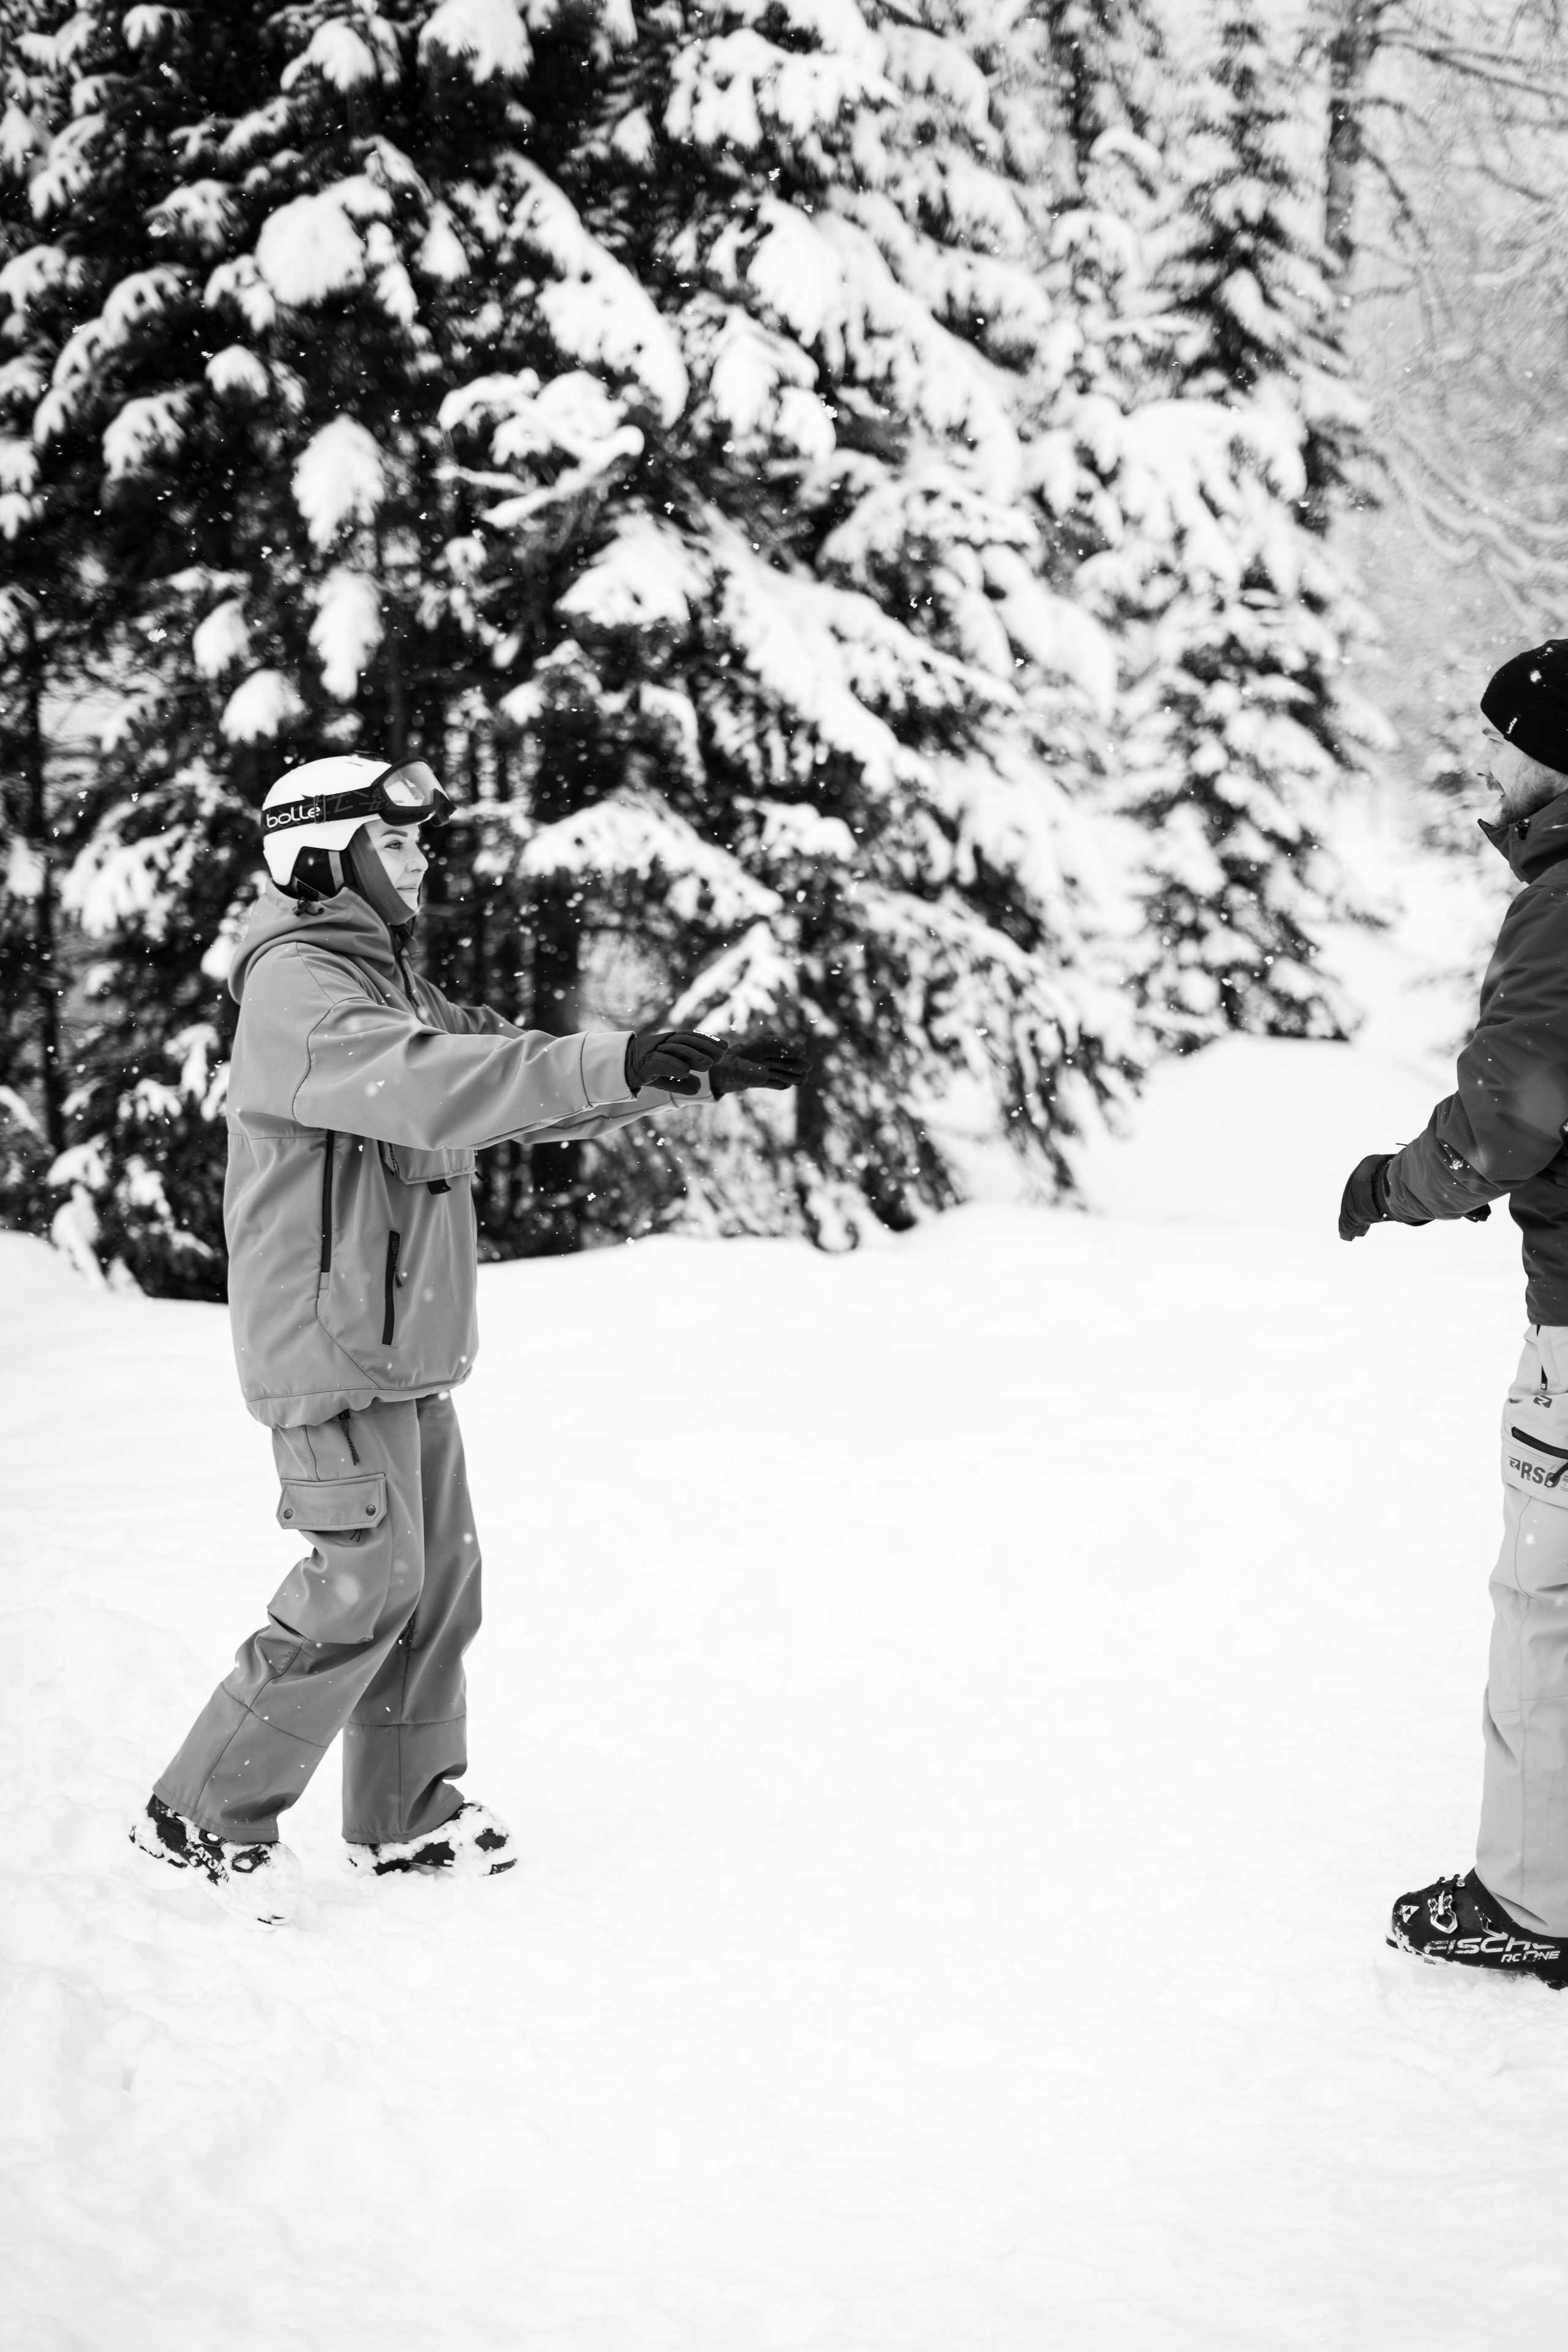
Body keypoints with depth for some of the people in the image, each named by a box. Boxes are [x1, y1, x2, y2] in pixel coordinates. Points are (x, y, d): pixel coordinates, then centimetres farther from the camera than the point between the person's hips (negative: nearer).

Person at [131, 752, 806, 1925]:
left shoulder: (395, 985, 17)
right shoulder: (298, 991, -15)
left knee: (440, 1572, 11)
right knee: (367, 1582, -9)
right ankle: (201, 1815, 2)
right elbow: (429, 1084, -32)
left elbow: (523, 1076, 16)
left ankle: (409, 1811, 23)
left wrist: (699, 1071, 2)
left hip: (408, 1348, 9)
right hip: (331, 1345, -9)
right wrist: (618, 1061, -40)